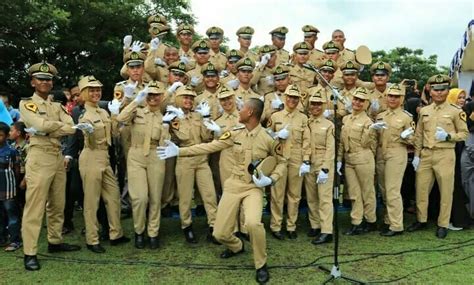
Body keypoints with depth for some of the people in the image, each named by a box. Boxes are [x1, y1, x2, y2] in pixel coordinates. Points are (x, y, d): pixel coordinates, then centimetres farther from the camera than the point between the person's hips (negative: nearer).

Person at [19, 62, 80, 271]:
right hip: (39, 158, -6)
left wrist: (47, 129, -11)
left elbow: (71, 129, 0)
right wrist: (60, 124, -1)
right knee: (35, 206, -5)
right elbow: (42, 124, -17)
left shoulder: (57, 107, 16)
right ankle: (30, 253, 0)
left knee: (57, 205, 13)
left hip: (58, 157, 6)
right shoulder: (26, 104, 1)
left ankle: (55, 242, 25)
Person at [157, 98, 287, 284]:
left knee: (253, 223, -32)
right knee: (220, 233, 3)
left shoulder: (268, 139, -9)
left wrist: (270, 180, -14)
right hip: (233, 185, 4)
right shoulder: (235, 134, 0)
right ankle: (236, 246, 41)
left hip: (254, 188, -3)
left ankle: (261, 265, -4)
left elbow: (282, 162, 4)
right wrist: (179, 151, -6)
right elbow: (209, 147, -1)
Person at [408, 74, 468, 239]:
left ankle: (443, 225, 15)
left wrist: (448, 136, -18)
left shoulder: (456, 111, -2)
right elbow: (418, 135, 10)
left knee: (446, 191, 4)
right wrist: (416, 155, 5)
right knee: (421, 189, 8)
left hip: (445, 155, -3)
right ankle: (421, 220, 23)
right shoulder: (424, 111, 9)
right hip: (425, 154, 4)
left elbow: (464, 133, 0)